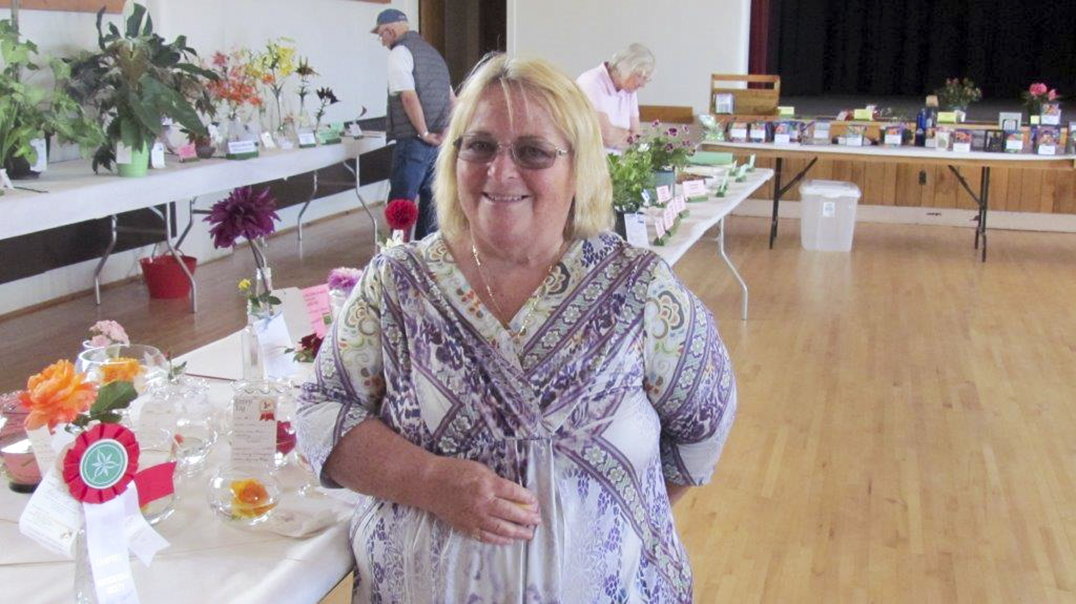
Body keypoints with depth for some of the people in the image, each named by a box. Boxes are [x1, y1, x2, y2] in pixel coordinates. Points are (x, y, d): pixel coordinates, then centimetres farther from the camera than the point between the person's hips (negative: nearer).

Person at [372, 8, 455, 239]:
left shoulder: (399, 52, -7)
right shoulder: (431, 51, 19)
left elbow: (409, 97, -19)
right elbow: (452, 99, 20)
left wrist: (424, 134, -14)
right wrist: (449, 131, 11)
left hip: (413, 141, -8)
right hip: (440, 141, 8)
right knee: (430, 199, 13)